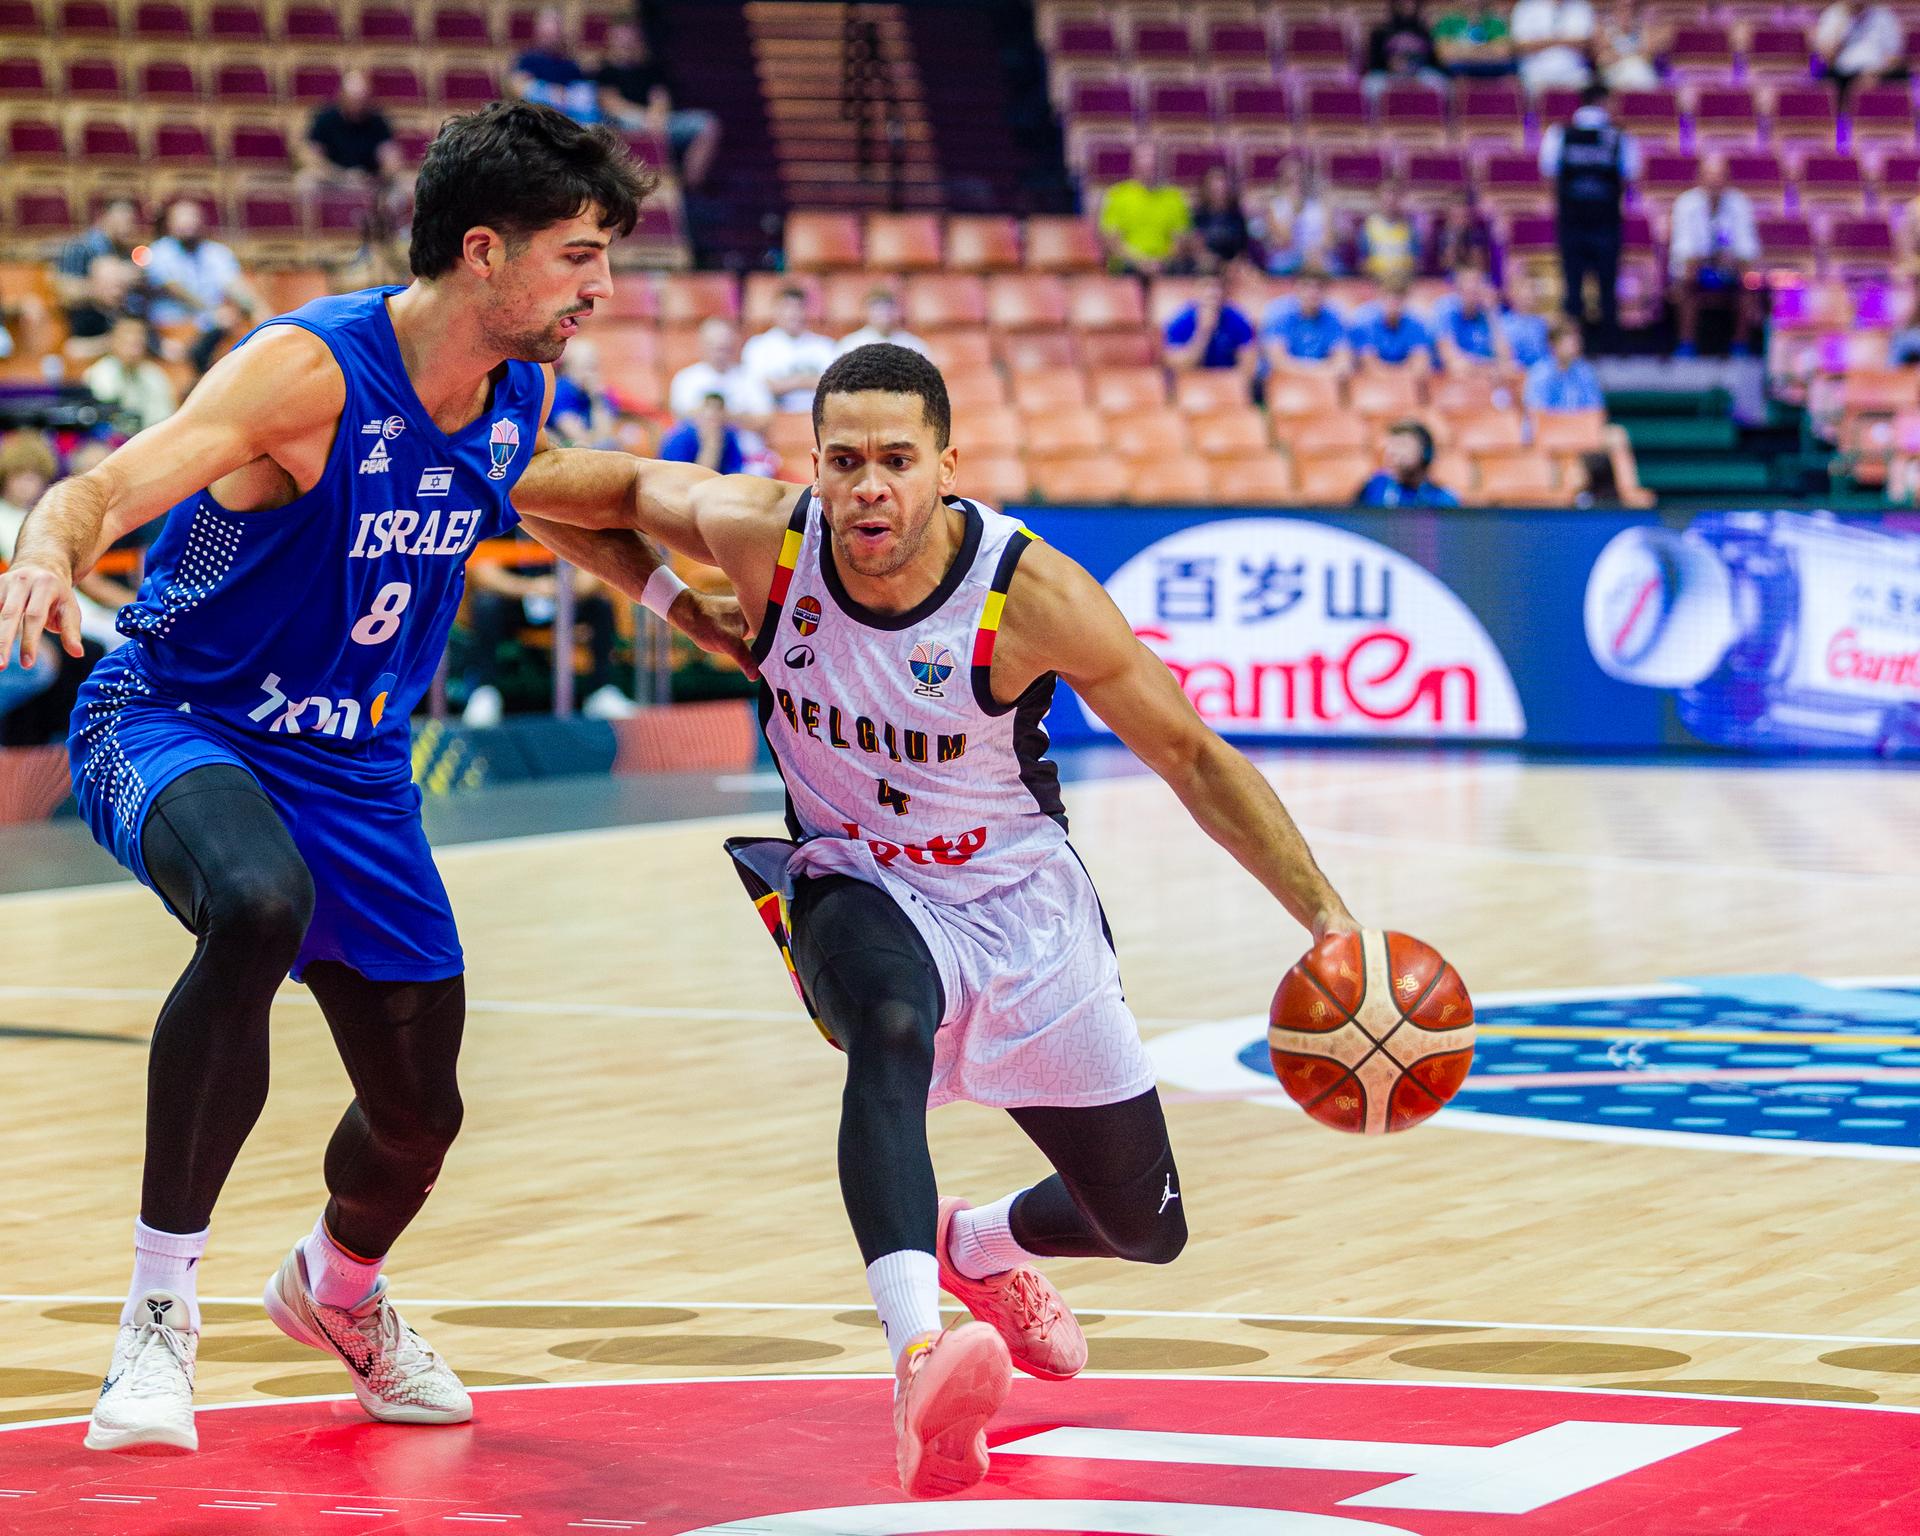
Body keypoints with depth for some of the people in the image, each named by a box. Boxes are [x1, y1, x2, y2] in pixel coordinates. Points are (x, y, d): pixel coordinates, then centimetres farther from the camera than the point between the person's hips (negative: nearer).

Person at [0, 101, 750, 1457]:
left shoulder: (517, 394, -3)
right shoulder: (312, 370, -25)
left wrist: (665, 588, 10)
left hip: (354, 771, 7)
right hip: (175, 727, -7)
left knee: (418, 1108, 10)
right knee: (262, 902, -40)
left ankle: (336, 1292, 48)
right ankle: (161, 1309, -27)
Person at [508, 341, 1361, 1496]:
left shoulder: (1032, 596, -25)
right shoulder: (763, 537, -20)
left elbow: (1193, 758, -16)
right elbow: (632, 487, 3)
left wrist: (1326, 914, -20)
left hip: (1021, 901, 1)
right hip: (857, 886, -1)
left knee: (1147, 1226, 9)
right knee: (891, 1030, -40)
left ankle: (979, 1249, 45)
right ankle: (922, 1361, -54)